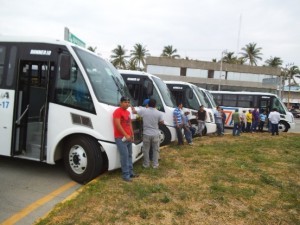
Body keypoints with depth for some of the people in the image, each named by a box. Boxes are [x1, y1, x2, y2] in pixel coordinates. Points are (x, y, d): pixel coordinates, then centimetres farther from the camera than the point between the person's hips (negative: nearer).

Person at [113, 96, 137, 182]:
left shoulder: (128, 112, 16)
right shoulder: (117, 111, -12)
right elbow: (118, 125, -19)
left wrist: (132, 134, 15)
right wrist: (126, 135, -19)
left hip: (128, 137, 9)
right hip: (121, 138, -9)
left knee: (129, 155, 13)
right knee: (124, 155, -10)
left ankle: (130, 172, 22)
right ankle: (125, 175, -3)